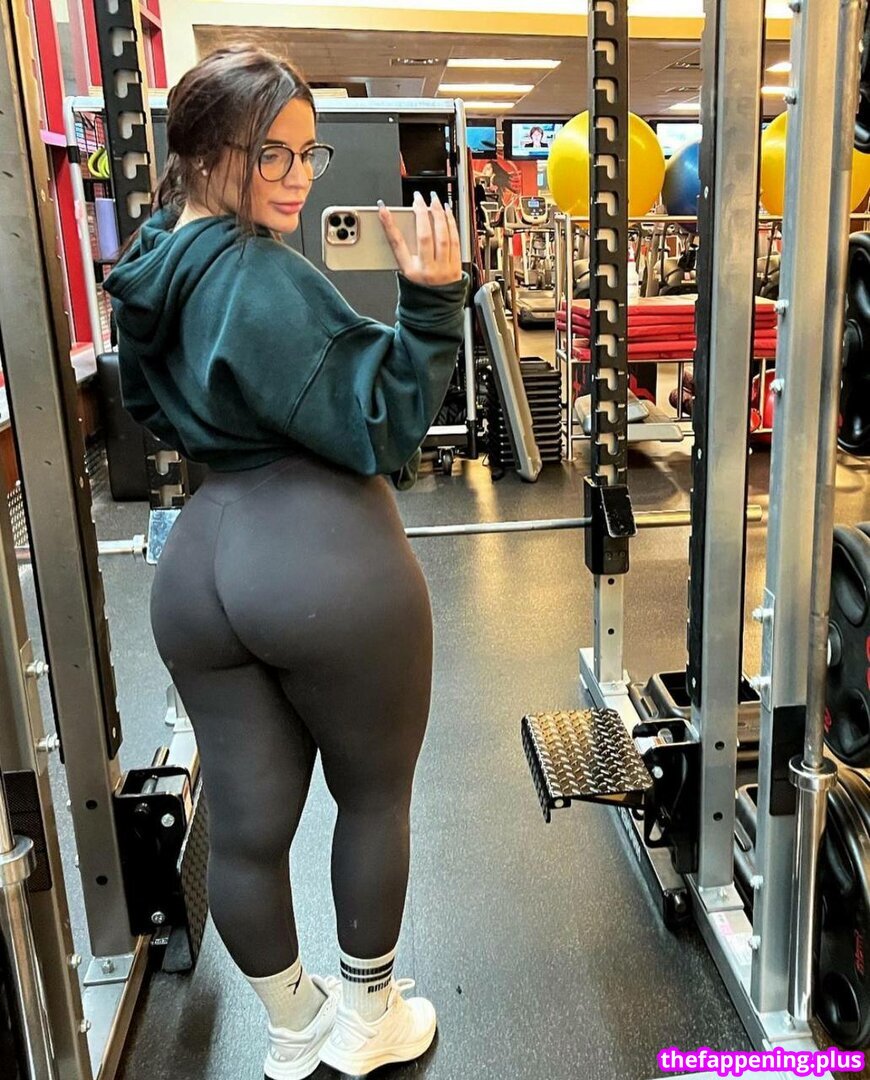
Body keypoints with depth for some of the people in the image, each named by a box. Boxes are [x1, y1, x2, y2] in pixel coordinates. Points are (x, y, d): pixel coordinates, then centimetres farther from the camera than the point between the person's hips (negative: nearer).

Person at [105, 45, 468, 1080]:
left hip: (203, 559, 8)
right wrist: (431, 298, -21)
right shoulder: (265, 277, -16)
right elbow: (379, 426, -17)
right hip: (325, 559, -7)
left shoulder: (150, 273, 10)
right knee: (375, 794, 16)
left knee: (244, 824, 17)